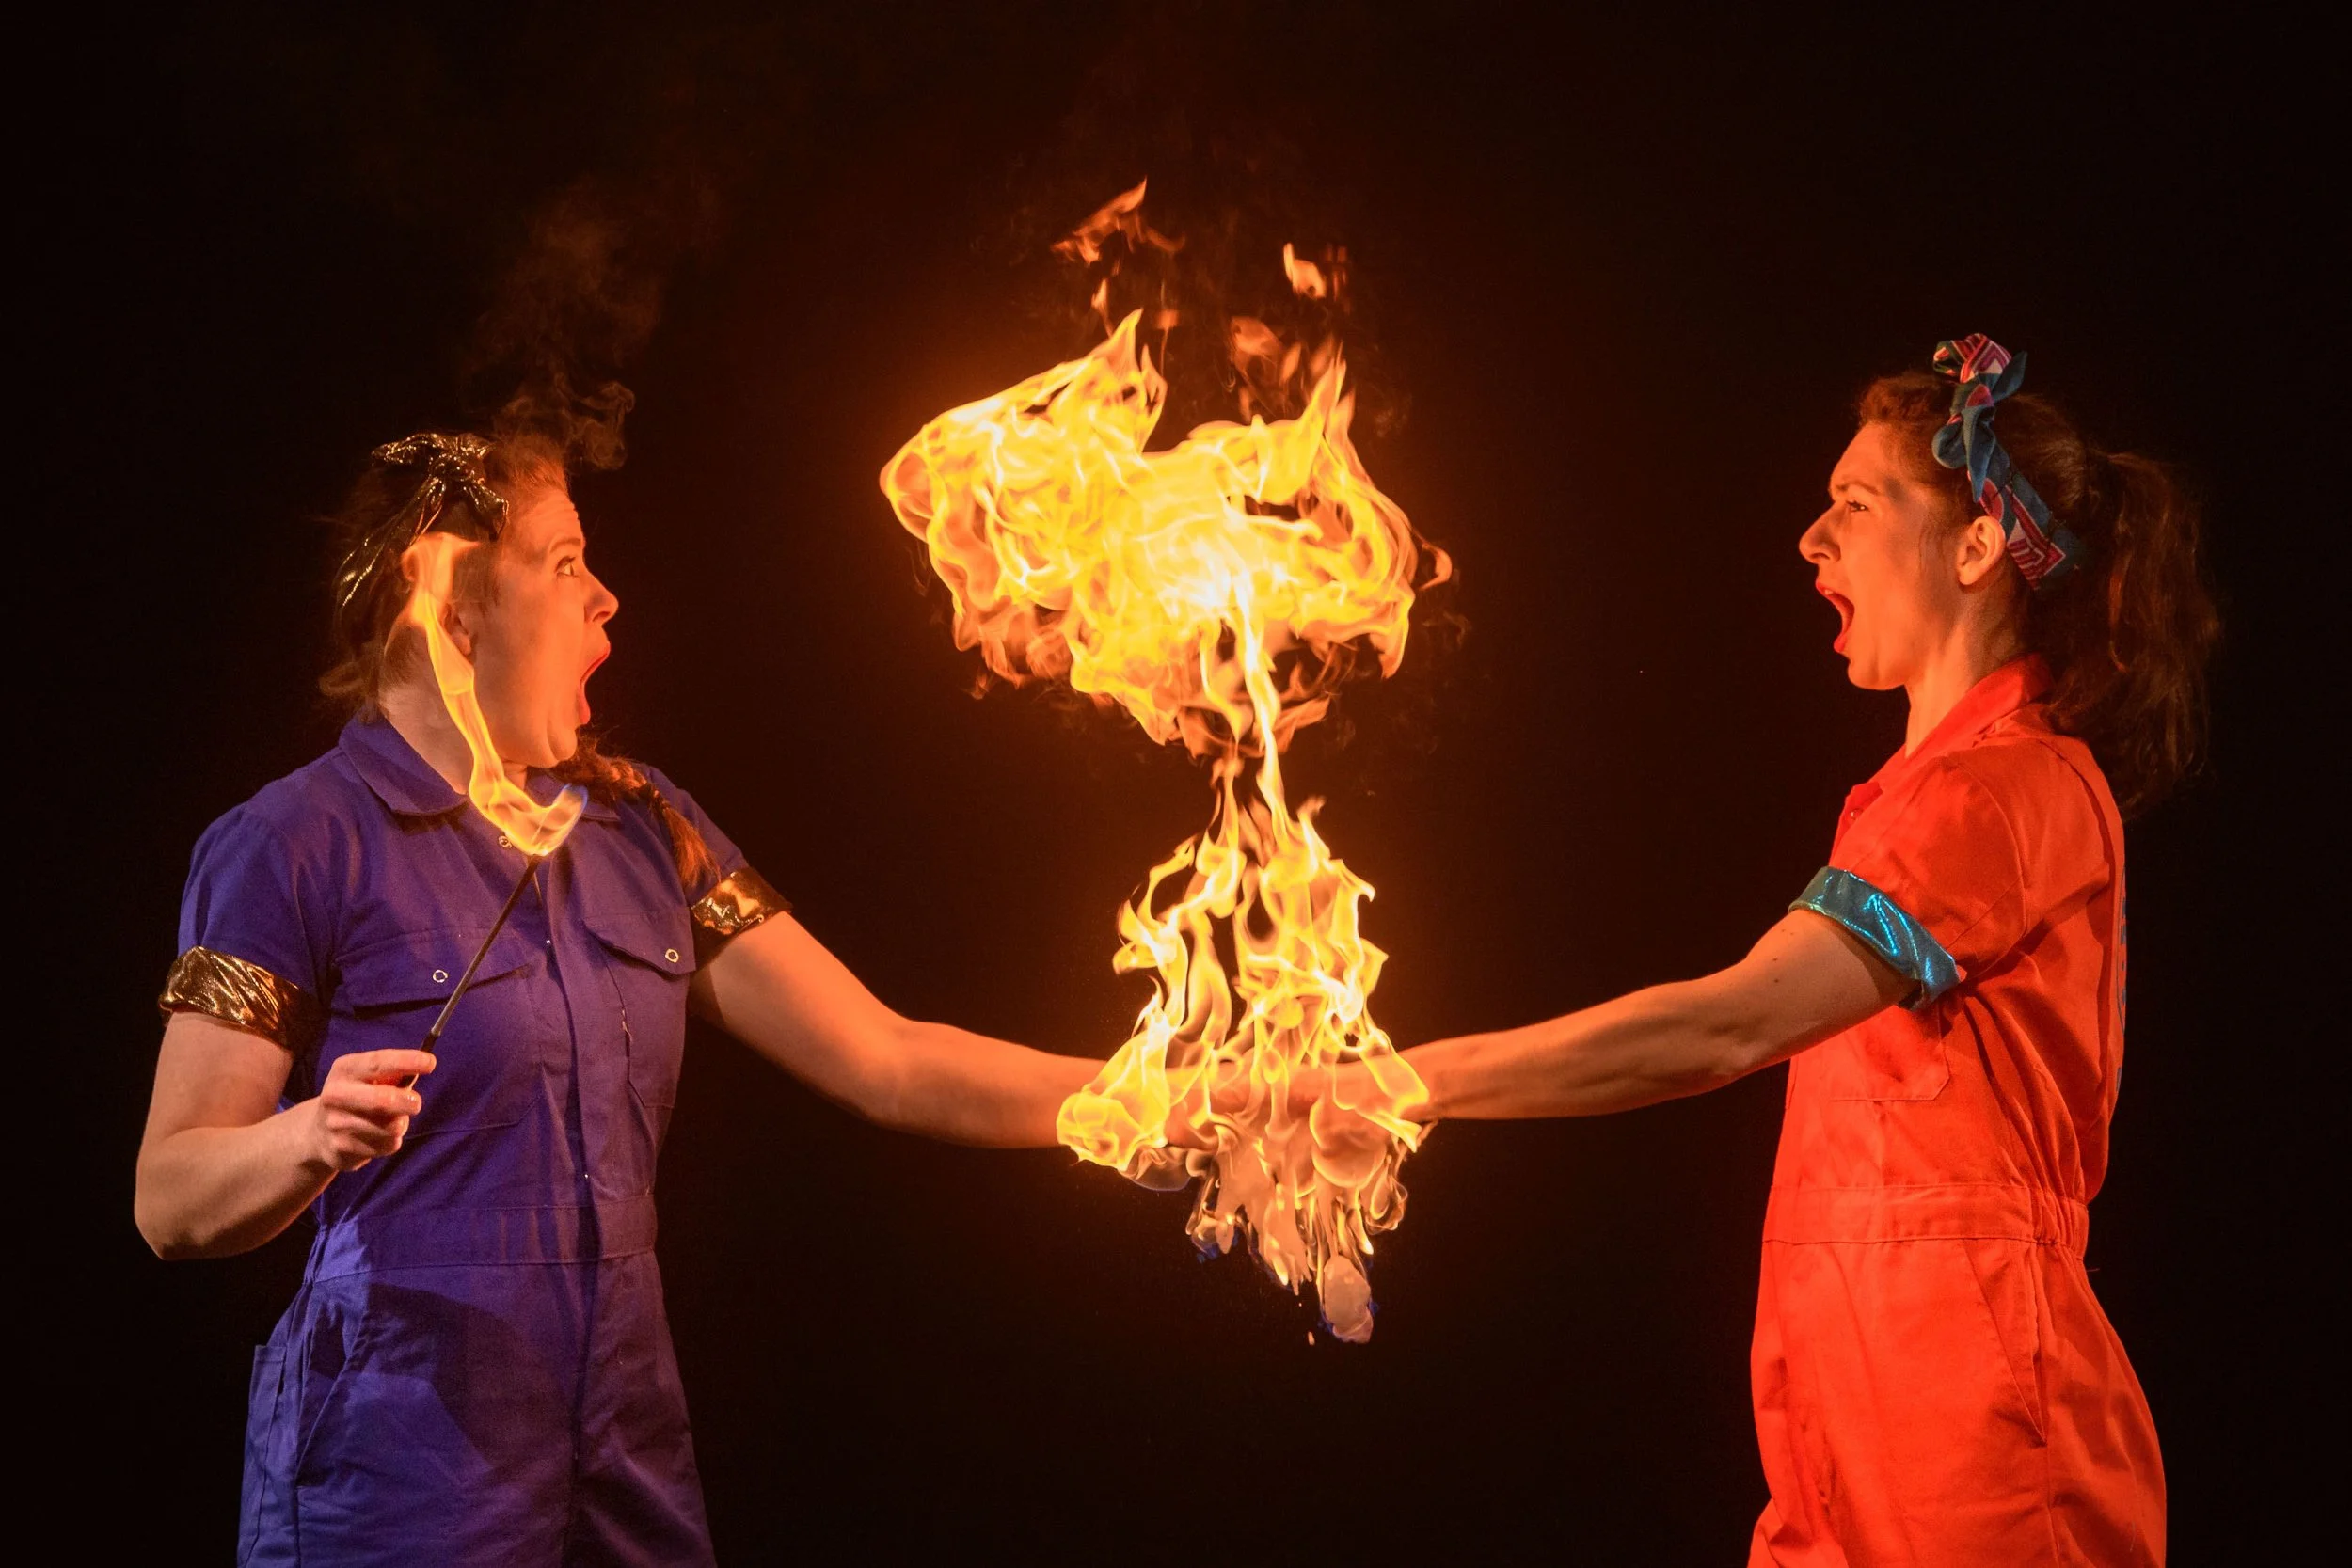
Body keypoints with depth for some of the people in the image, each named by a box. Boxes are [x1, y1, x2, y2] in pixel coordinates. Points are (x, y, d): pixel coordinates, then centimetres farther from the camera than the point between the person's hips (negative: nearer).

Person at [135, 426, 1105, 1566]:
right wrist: (315, 1139, -30)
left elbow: (887, 1063, 9)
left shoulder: (637, 827, 11)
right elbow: (171, 1202, -9)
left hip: (633, 1466, 6)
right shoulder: (296, 845, -8)